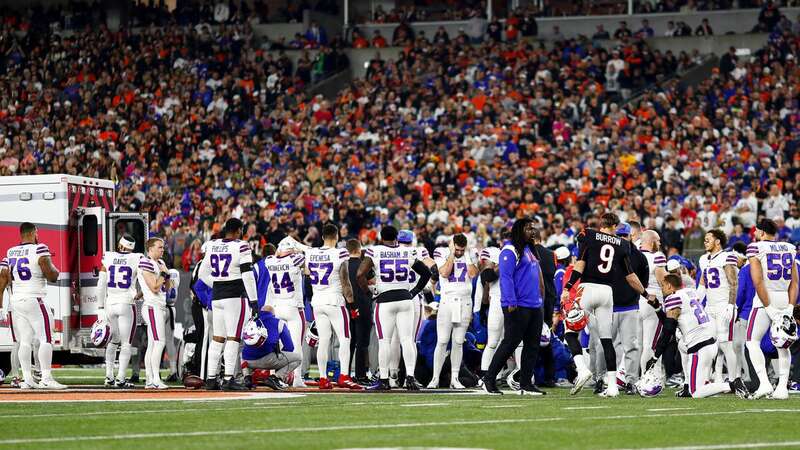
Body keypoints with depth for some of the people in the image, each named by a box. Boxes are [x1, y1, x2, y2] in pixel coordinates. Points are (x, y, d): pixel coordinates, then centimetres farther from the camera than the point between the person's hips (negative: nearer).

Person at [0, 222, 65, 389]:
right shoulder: (39, 250, -10)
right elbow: (52, 276, -12)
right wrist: (55, 270, 8)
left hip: (16, 301, 7)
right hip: (34, 300, -7)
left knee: (25, 341, 10)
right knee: (46, 339, -3)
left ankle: (27, 379, 8)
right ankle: (46, 379, -9)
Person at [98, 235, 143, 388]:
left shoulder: (108, 258, 3)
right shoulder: (136, 259, -4)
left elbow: (101, 285, 4)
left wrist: (100, 307, 8)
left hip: (110, 305, 3)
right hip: (127, 304, -3)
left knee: (112, 342, 17)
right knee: (126, 343, 2)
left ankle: (109, 377, 14)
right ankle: (121, 378, -5)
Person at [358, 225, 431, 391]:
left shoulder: (375, 252, -3)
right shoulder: (408, 253, 6)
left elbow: (361, 274, -12)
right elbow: (427, 273, 13)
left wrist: (367, 291, 2)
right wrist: (415, 291, 18)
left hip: (385, 300, -2)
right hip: (406, 299, 2)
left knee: (384, 341, 2)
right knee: (407, 339, 2)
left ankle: (384, 380, 4)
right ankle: (410, 377, -4)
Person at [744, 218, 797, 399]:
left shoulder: (756, 248, -6)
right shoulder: (789, 248, 9)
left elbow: (758, 282, -13)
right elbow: (794, 282, 6)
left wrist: (769, 308, -12)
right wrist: (790, 308, 3)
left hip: (765, 298, -5)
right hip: (785, 300, 5)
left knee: (753, 341, 4)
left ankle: (764, 383, -10)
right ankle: (782, 387, 6)